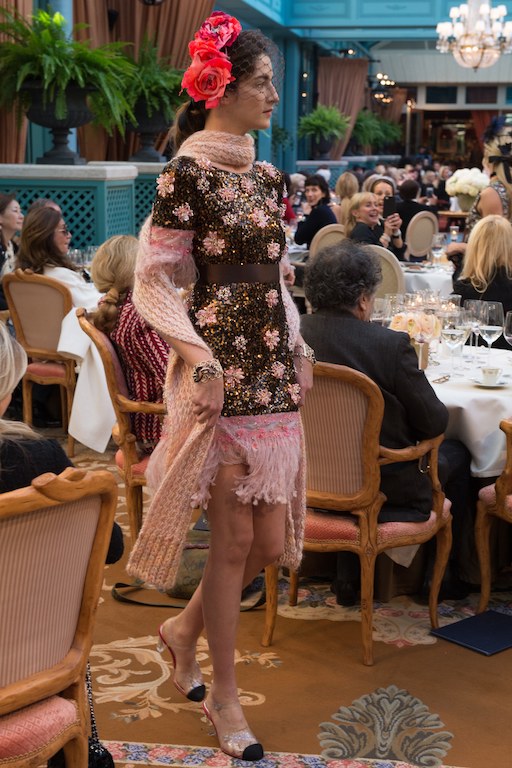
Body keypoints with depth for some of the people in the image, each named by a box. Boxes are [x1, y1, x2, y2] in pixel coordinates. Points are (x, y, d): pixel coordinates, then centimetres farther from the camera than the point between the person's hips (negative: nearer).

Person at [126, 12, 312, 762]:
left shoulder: (265, 177, 13)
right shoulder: (188, 172, -9)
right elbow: (152, 283, -11)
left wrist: (299, 347, 11)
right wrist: (200, 358, -20)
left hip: (273, 370, 7)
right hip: (222, 373, -7)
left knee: (273, 538, 9)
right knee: (235, 538, 0)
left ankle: (185, 628, 35)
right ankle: (223, 696, 19)